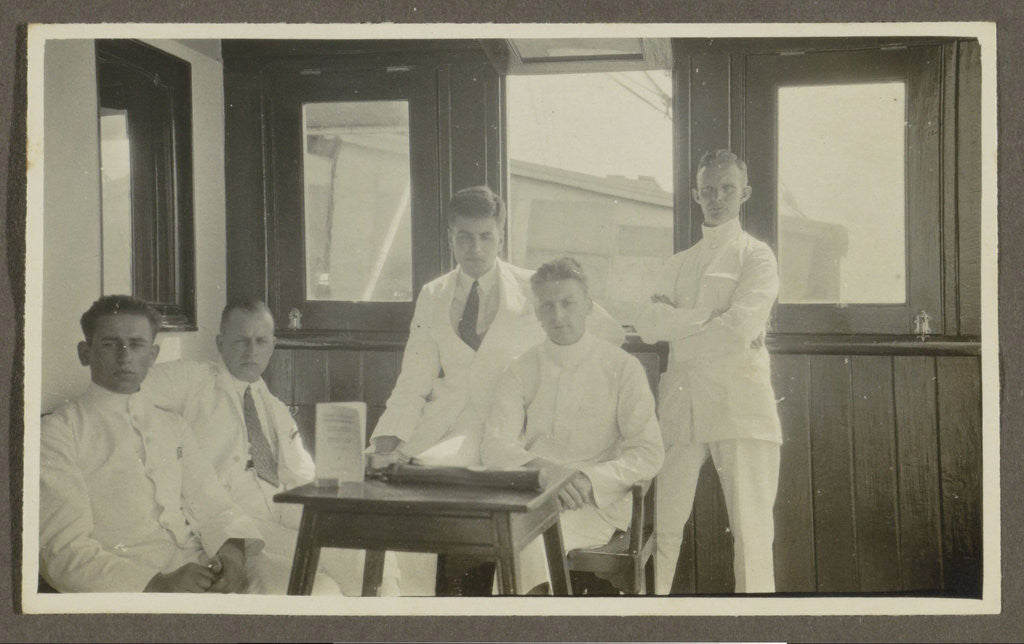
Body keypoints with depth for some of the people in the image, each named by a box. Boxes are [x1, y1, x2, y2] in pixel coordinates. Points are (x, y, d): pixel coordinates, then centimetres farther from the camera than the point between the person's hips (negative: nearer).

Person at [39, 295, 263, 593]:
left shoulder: (173, 426, 22)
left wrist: (231, 550, -10)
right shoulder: (55, 432, 3)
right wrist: (160, 585, -19)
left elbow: (211, 505, 14)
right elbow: (63, 549, -6)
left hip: (204, 569, 6)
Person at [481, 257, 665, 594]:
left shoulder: (622, 368, 4)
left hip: (596, 503, -2)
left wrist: (589, 479, -16)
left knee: (532, 538, -32)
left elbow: (649, 454, -1)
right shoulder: (522, 369, 11)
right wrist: (542, 468, -19)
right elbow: (494, 445, 1)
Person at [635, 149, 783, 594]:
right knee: (662, 527, 3)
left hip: (739, 405, -4)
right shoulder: (678, 264, 21)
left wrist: (677, 325, 0)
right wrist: (709, 315, -5)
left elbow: (741, 329, -11)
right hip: (680, 405, 4)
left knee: (751, 532, -5)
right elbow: (648, 325, 5)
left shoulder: (757, 257, 6)